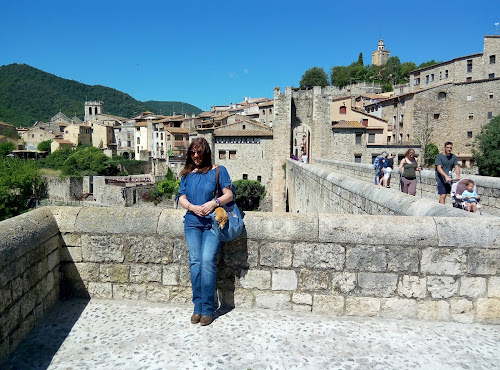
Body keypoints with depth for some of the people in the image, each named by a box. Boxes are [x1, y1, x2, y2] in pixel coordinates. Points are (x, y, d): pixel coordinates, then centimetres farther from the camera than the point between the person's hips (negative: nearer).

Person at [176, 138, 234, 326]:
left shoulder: (218, 171, 5)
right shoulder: (187, 174, 16)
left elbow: (229, 194, 1)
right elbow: (181, 198, 13)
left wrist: (214, 202, -17)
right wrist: (192, 207, -7)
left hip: (212, 222, -3)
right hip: (192, 223, 3)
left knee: (207, 261, -15)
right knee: (195, 262, -5)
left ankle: (207, 309, -5)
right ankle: (197, 307, 4)